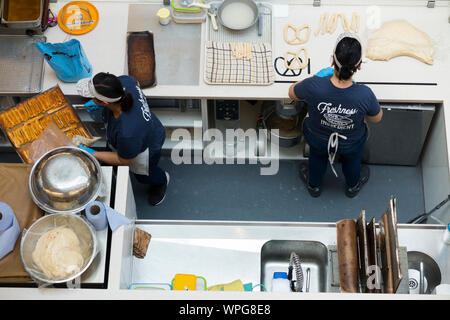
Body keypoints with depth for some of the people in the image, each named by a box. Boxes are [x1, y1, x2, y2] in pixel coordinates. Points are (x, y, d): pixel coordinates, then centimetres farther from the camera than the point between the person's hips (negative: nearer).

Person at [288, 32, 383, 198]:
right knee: (352, 158, 37)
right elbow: (377, 118, -14)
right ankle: (353, 186, 67)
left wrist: (317, 76, -5)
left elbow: (292, 93, -14)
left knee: (317, 155, 37)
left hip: (317, 140, 0)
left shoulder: (313, 86, -39)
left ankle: (313, 185, 66)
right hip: (351, 145, 0)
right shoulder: (364, 94, -37)